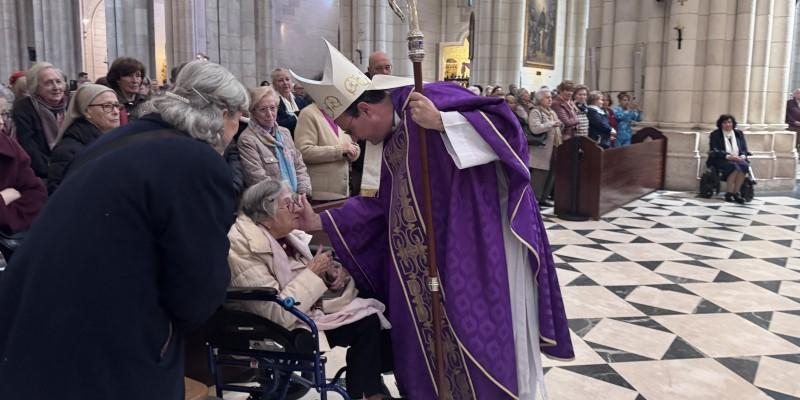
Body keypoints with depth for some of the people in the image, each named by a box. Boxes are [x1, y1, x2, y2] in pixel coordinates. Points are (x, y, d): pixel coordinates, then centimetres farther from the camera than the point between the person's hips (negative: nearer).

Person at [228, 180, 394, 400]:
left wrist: (333, 271, -11)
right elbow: (279, 314, -28)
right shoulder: (245, 251, -23)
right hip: (287, 328, -8)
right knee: (365, 323, -16)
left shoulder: (285, 235, -1)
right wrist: (313, 272, -23)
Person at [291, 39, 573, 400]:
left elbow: (502, 120, -22)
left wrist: (440, 122, -31)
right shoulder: (393, 141, 11)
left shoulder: (431, 99, -15)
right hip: (439, 253, 9)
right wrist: (319, 221, 14)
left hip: (484, 240, -9)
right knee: (438, 336, 15)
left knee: (488, 333, 1)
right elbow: (382, 204, 17)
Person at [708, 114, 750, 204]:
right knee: (734, 166, -35)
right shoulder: (715, 135, 4)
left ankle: (736, 192, -28)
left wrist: (743, 156, -11)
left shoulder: (739, 134, 16)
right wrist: (728, 156, -22)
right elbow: (714, 151, -7)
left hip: (738, 159, 4)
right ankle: (729, 193, -32)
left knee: (744, 165, -31)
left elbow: (744, 149, 13)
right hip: (720, 160, -4)